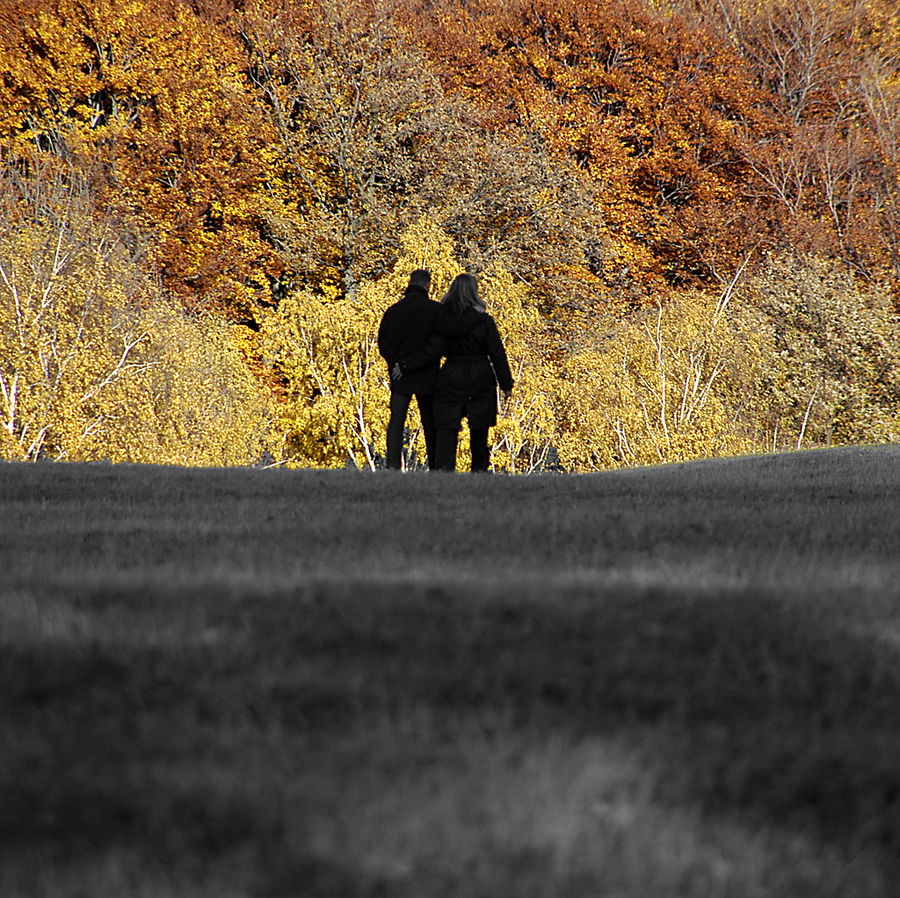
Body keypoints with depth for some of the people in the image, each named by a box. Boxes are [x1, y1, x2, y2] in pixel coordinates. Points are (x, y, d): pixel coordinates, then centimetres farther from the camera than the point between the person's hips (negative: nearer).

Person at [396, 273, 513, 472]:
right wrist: (506, 384, 1)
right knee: (479, 426, 13)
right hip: (480, 379, -1)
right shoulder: (483, 320, -7)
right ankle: (479, 467, 21)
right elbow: (497, 353, -5)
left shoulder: (443, 319, -2)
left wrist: (405, 366, 0)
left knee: (447, 425, 0)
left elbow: (432, 350, -7)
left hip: (451, 379, 1)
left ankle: (443, 466, -19)